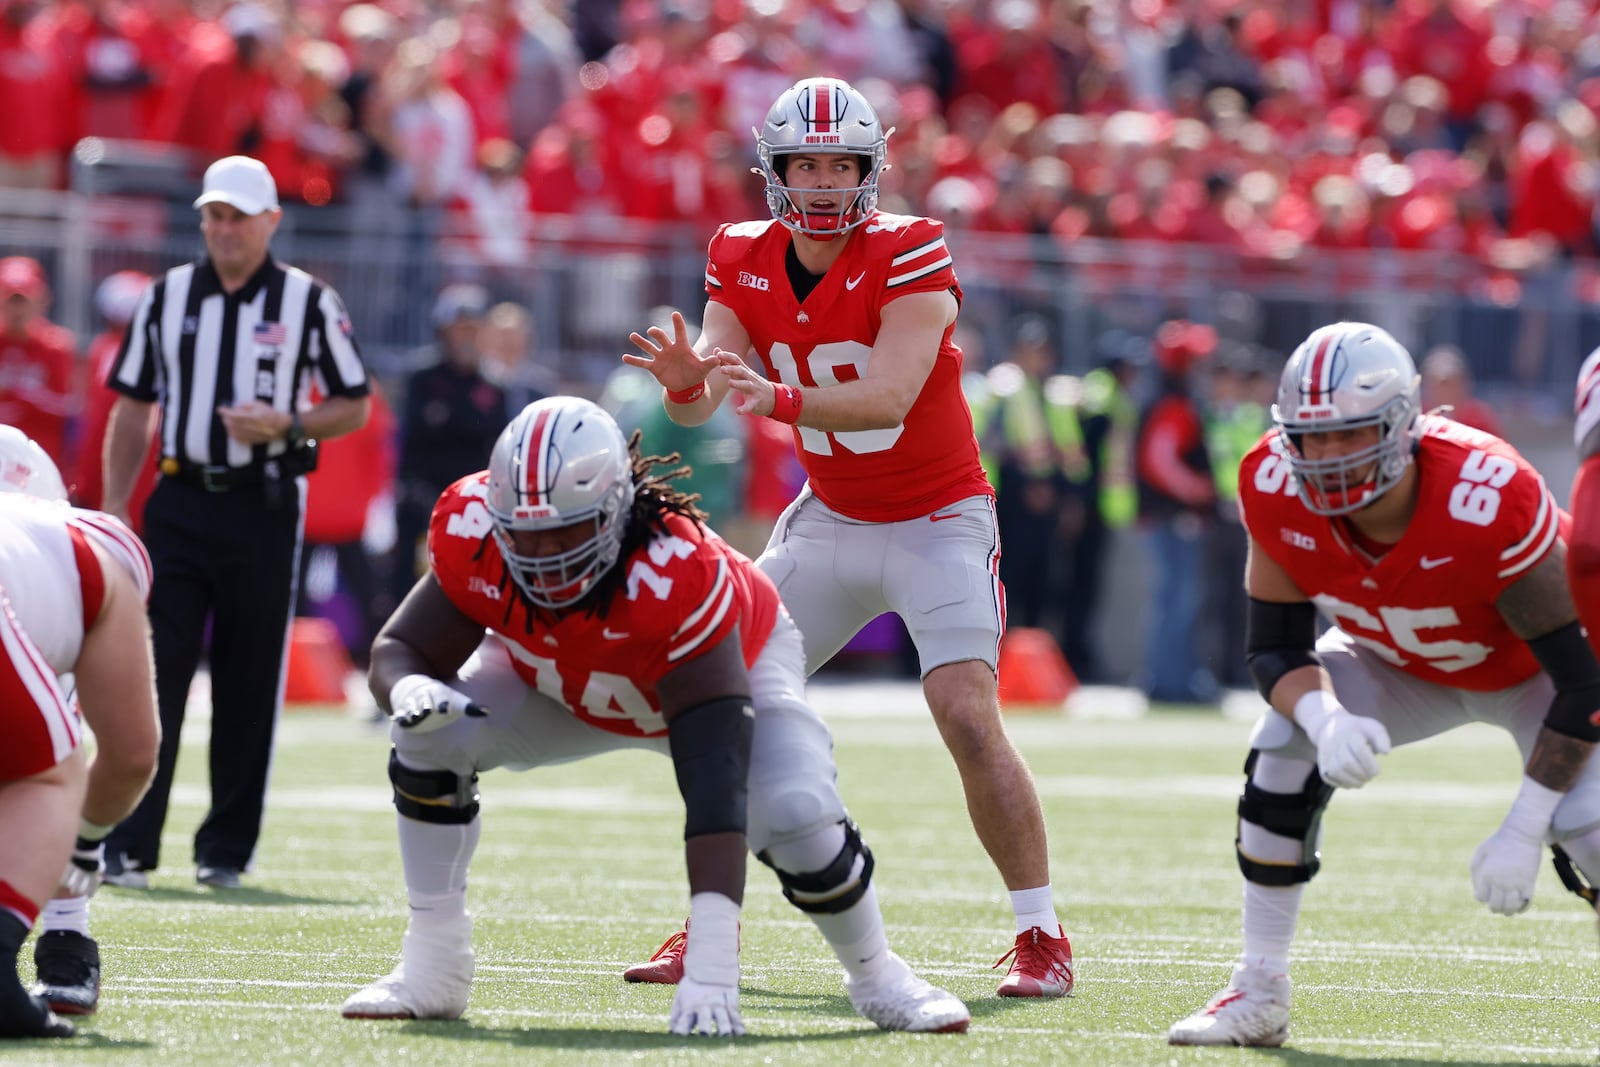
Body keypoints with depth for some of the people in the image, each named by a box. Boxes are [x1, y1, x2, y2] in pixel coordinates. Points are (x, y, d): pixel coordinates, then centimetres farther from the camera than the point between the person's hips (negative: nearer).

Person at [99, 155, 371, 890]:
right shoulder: (168, 296, 9)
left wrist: (286, 425, -14)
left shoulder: (309, 302, 2)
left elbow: (353, 408, 5)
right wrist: (113, 509, 5)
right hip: (178, 503, 1)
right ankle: (129, 845, -6)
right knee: (153, 672, -6)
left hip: (263, 506, -1)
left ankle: (226, 849, 11)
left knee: (249, 684, 3)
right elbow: (133, 410, 12)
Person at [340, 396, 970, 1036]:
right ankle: (432, 970, -5)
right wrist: (408, 690, -48)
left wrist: (710, 967, -55)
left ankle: (875, 977, 2)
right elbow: (401, 649, -19)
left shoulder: (679, 579, -46)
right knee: (431, 738, -21)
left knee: (795, 814, -28)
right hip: (563, 683, 4)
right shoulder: (473, 534, -35)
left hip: (733, 663, -4)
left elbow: (716, 789, -49)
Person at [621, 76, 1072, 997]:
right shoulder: (745, 263, -4)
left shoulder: (910, 257, -20)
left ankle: (1043, 938, -12)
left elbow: (890, 398, -33)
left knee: (969, 717, -20)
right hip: (831, 521, 5)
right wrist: (686, 377, -38)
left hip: (937, 519, -5)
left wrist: (779, 399, -49)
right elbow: (701, 405, -13)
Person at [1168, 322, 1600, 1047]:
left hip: (1532, 673, -4)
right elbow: (1276, 646, -15)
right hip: (1401, 662, 4)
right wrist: (1325, 720, -38)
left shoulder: (1486, 504, -42)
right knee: (1284, 750, -17)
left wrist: (1522, 831, -32)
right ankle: (1258, 995, -4)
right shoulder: (1278, 488, -28)